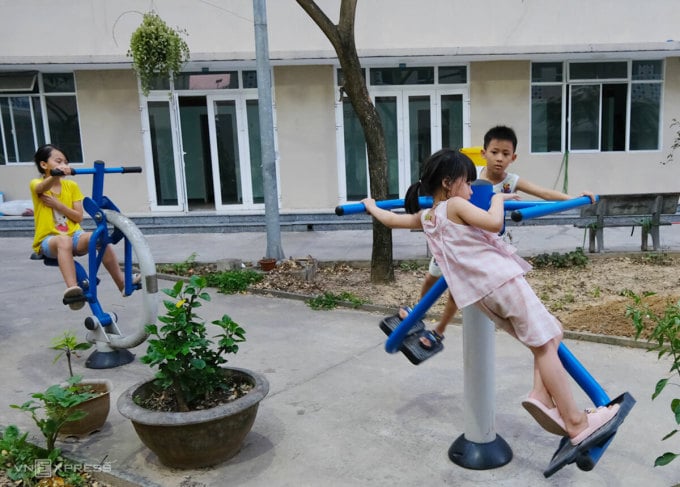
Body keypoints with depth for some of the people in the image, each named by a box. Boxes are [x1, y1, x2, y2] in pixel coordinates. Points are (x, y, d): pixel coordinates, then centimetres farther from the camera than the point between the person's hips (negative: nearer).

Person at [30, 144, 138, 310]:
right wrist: (55, 175, -48)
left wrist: (57, 204, -11)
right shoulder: (36, 184, 1)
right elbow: (43, 187, -27)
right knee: (64, 240, -39)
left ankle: (122, 283, -23)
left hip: (73, 235, 3)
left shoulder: (71, 186, 10)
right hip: (48, 240, -3)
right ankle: (72, 289, -53)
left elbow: (79, 217, 3)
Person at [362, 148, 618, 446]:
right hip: (502, 278, -8)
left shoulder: (426, 217, 17)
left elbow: (391, 219, 31)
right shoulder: (455, 205, -3)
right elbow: (495, 223, -17)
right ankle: (576, 423, -4)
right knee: (545, 345, -3)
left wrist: (371, 207, 50)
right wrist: (498, 198, 2)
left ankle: (542, 395, 0)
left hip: (483, 294, 8)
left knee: (550, 336, 17)